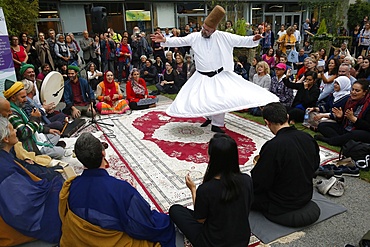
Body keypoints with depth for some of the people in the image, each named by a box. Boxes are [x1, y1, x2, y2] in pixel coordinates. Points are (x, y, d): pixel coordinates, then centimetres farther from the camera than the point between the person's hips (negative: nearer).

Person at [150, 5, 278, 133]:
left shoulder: (222, 36, -8)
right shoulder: (195, 37, -4)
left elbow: (240, 40, -8)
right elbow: (179, 41, -7)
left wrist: (253, 39, -23)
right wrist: (165, 40, -20)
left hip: (220, 75, -2)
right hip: (202, 77, 2)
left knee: (220, 100, -4)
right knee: (201, 100, 10)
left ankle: (217, 124, 12)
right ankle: (210, 117, 37)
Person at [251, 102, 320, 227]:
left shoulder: (273, 146, -30)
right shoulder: (308, 138, -8)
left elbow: (259, 183, -22)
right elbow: (315, 166, 10)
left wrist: (259, 164, 0)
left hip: (281, 204, -7)